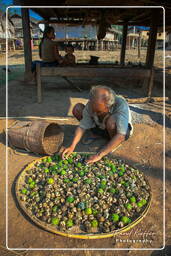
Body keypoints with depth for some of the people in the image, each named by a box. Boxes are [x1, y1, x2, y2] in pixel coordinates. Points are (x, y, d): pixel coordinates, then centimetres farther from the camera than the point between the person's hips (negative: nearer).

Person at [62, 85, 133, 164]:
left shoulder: (121, 105, -37)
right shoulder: (91, 105, -25)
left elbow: (121, 136, -43)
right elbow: (82, 126, -19)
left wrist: (99, 155, -45)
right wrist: (72, 146, -32)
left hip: (121, 131, -4)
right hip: (101, 127, 4)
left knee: (111, 121, -41)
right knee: (77, 108, -14)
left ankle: (115, 144, -9)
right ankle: (95, 135, 3)